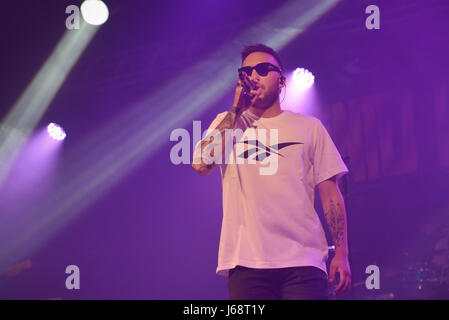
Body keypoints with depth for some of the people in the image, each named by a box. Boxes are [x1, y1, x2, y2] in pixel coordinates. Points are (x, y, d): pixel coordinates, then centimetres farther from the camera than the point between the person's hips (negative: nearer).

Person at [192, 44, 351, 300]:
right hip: (247, 260, 0)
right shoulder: (227, 123, 15)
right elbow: (202, 164, -6)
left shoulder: (309, 127, 13)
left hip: (303, 259, 0)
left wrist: (342, 253, 1)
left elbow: (330, 194, 10)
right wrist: (236, 108, 0)